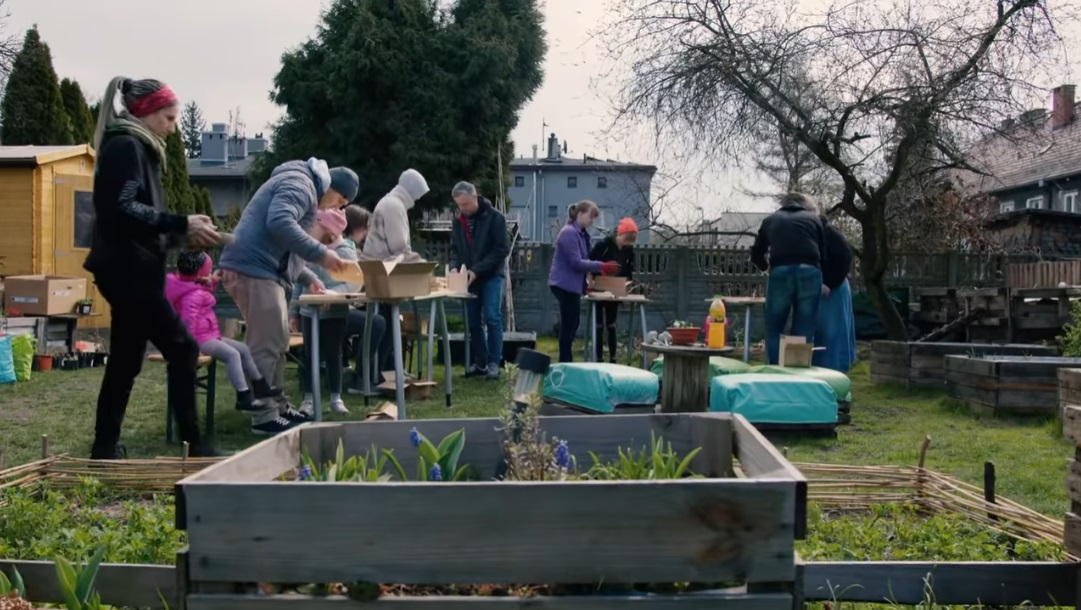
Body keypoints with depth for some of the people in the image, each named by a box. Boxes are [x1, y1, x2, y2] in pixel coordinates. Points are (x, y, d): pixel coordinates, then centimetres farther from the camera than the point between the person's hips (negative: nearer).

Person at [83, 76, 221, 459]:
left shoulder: (134, 148, 21)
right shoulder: (126, 146, -9)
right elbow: (124, 209, -21)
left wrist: (181, 235, 10)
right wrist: (182, 224, -19)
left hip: (131, 270, 10)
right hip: (127, 270, -10)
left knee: (125, 363, 11)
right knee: (182, 350, -9)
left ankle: (105, 449, 17)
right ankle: (191, 444, -5)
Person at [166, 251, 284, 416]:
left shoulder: (195, 290, 12)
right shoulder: (193, 295, -22)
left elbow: (204, 296, 35)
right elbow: (188, 321, -31)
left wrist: (213, 282, 23)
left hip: (207, 335, 12)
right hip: (199, 339, -12)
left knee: (243, 349, 13)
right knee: (232, 354, -27)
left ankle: (260, 386, 20)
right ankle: (244, 397, -32)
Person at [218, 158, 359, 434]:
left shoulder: (302, 187, 27)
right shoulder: (299, 183, -7)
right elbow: (280, 224, -26)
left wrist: (308, 278, 23)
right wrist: (321, 253, -23)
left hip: (262, 270, 11)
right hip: (253, 269, -11)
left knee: (276, 343, 16)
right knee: (266, 345, -9)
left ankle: (277, 406, 24)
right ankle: (265, 417, -5)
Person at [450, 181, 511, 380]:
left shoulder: (495, 217, -10)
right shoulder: (458, 221, 7)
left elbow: (502, 249, -14)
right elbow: (454, 249, 13)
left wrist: (477, 270, -20)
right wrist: (455, 268, -10)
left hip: (491, 276, -5)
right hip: (469, 278, 5)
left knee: (492, 318, -9)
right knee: (473, 321, 6)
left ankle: (494, 363, -3)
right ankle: (480, 362, 14)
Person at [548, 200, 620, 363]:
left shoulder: (581, 234, 14)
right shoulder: (569, 233, -17)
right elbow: (576, 262, -22)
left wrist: (600, 269, 4)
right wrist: (602, 266, -22)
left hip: (572, 284, 10)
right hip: (565, 284, -10)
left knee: (571, 325, 15)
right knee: (569, 325, -6)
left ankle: (566, 364, 22)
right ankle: (565, 365, -1)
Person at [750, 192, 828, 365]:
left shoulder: (771, 220, 24)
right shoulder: (813, 219, 23)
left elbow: (756, 254, 28)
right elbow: (823, 255, 20)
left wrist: (767, 267, 48)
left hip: (780, 273, 0)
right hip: (809, 273, 0)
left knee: (775, 330, 12)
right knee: (804, 332, 9)